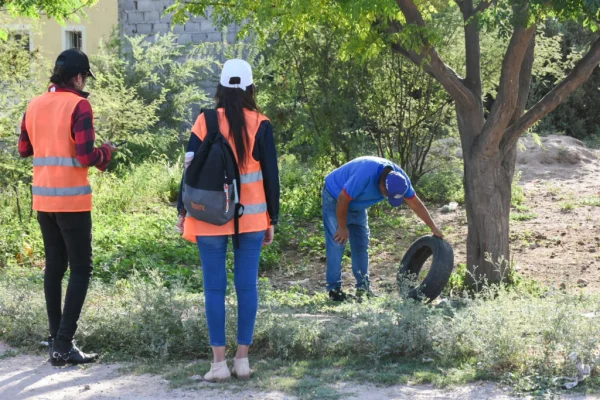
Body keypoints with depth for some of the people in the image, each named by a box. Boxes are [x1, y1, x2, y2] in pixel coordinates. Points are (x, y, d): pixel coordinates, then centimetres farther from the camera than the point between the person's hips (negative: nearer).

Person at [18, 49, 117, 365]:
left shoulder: (35, 105, 8)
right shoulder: (78, 105, -12)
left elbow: (24, 150, 17)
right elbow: (86, 157, -19)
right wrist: (106, 151, 0)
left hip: (43, 198, 7)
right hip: (71, 199, -7)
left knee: (54, 266, 14)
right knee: (81, 268, -1)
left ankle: (56, 339, 16)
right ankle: (63, 344, -7)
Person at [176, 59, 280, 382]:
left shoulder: (204, 121, -2)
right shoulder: (260, 124, -2)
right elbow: (271, 174, 1)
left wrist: (183, 210, 9)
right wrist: (272, 219, 9)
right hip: (251, 217, 1)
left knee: (215, 288, 3)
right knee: (247, 286, 6)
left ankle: (219, 362, 2)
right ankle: (242, 359, 8)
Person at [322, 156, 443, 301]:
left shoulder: (399, 178, -18)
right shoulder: (366, 175, -40)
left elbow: (416, 203, -6)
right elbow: (342, 200, -31)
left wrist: (434, 228, -7)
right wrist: (342, 227, -20)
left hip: (357, 206, 7)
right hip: (335, 198, -7)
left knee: (361, 244, 4)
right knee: (337, 244, -12)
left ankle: (363, 287, 9)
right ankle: (334, 289, -8)